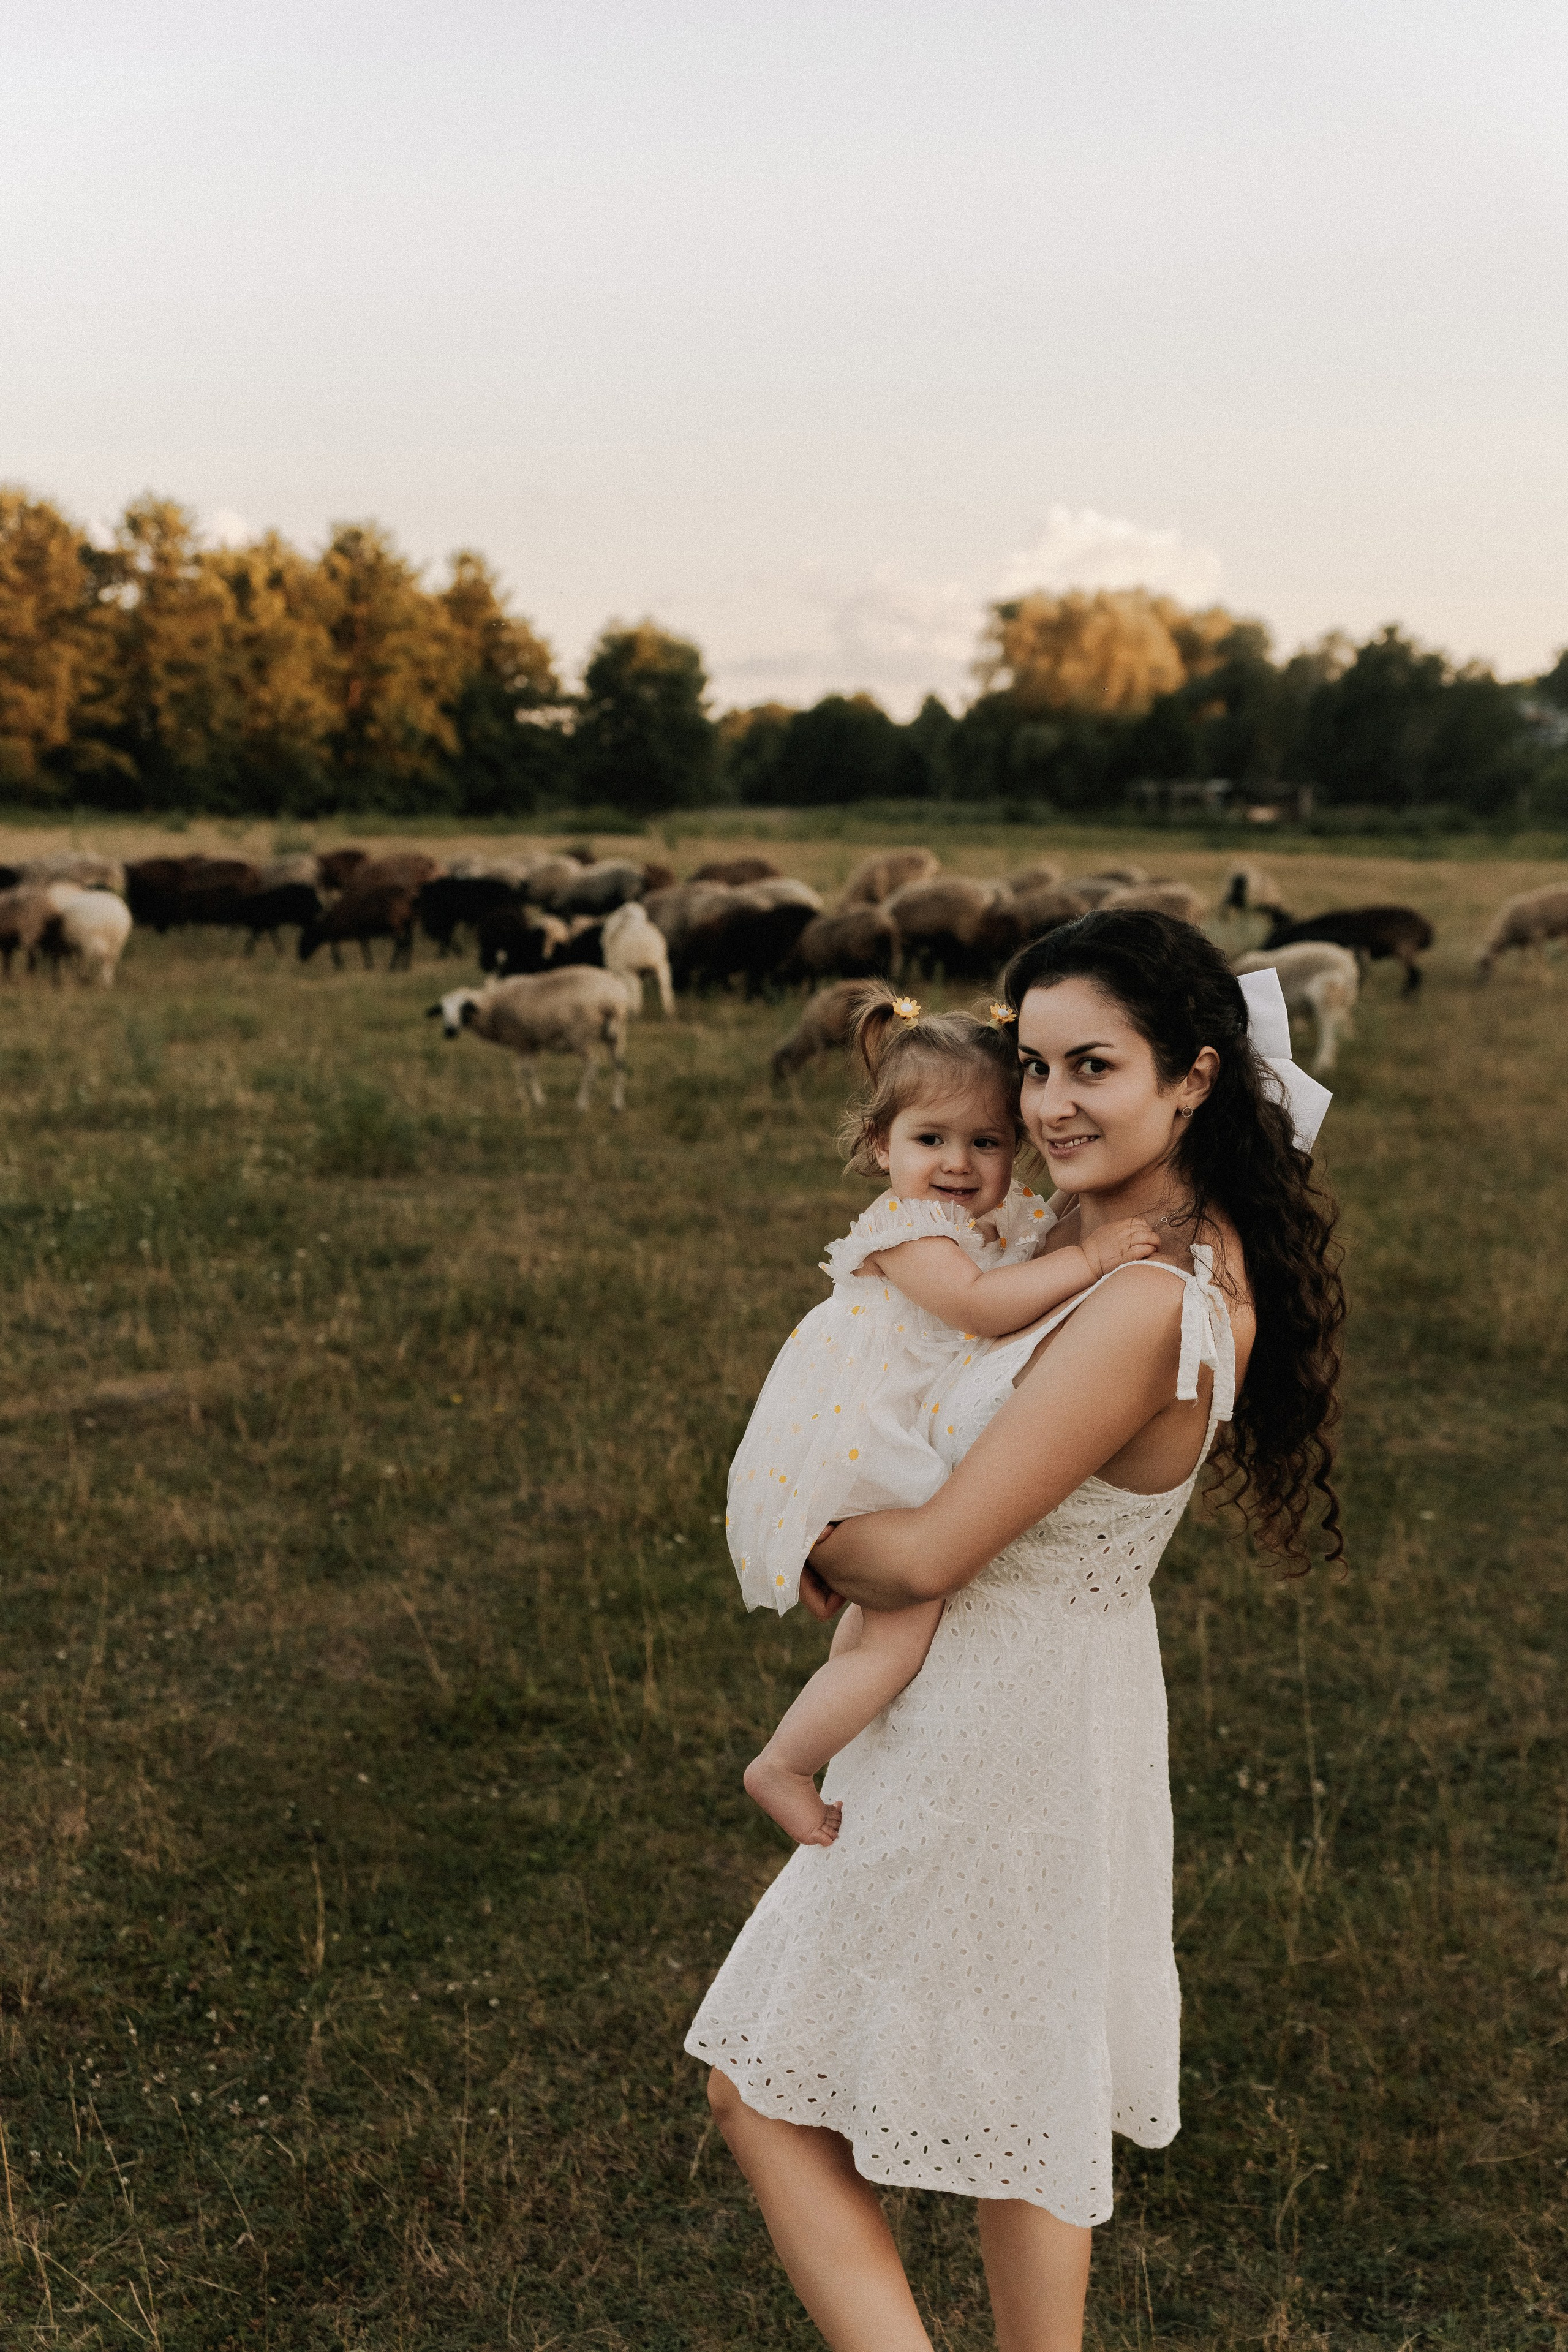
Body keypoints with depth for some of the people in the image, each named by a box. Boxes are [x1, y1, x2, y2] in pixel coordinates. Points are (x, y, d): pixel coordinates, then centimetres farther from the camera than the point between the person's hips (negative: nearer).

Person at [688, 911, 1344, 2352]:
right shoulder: (1204, 1252, -1)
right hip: (1076, 1702, 9)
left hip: (994, 1734, -9)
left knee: (767, 2095, 8)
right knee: (1032, 2103, 24)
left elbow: (930, 1559, -25)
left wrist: (818, 1550, -5)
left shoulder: (1142, 1309, -30)